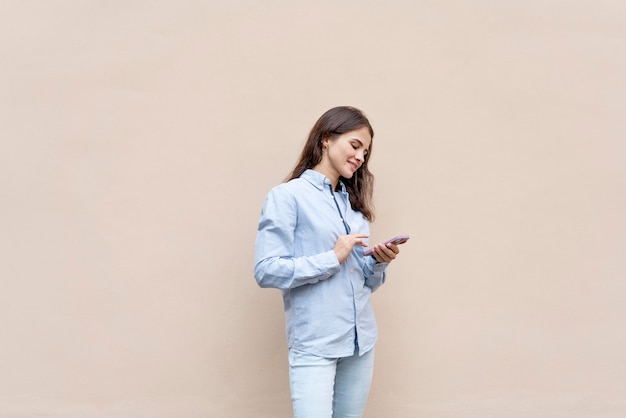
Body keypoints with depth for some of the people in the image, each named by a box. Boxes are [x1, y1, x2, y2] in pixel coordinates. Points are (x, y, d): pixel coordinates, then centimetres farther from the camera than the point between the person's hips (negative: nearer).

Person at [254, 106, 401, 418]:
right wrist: (332, 258, -16)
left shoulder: (353, 201, 15)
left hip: (361, 340, 6)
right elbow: (266, 271, -14)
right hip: (314, 345, -6)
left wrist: (378, 263, -4)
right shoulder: (287, 196, -5)